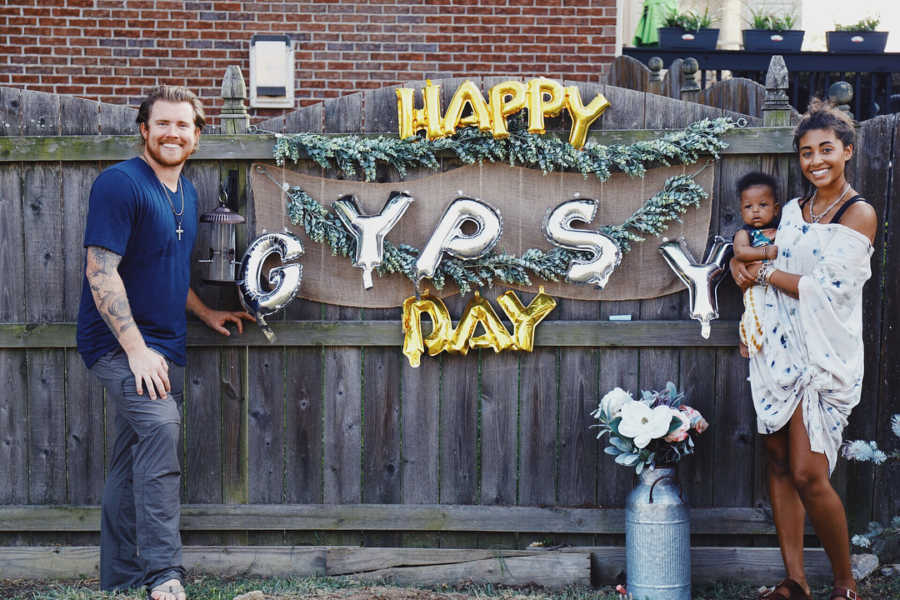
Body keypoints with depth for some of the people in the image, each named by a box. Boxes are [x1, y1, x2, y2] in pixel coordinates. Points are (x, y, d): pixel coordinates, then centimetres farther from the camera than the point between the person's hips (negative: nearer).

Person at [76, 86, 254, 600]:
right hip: (119, 341, -9)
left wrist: (206, 314, 25)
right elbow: (101, 272, -18)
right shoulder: (120, 184, -12)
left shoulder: (187, 194, 14)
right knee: (160, 424, -28)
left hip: (165, 345, 9)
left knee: (137, 464, 12)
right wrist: (136, 349, -22)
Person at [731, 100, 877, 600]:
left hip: (825, 355, -7)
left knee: (808, 474, -11)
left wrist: (766, 273, -6)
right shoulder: (793, 210, 13)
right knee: (779, 463, 6)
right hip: (780, 349, 7)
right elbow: (754, 246, 23)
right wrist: (742, 263, 0)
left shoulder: (859, 214, -8)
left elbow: (825, 290, -15)